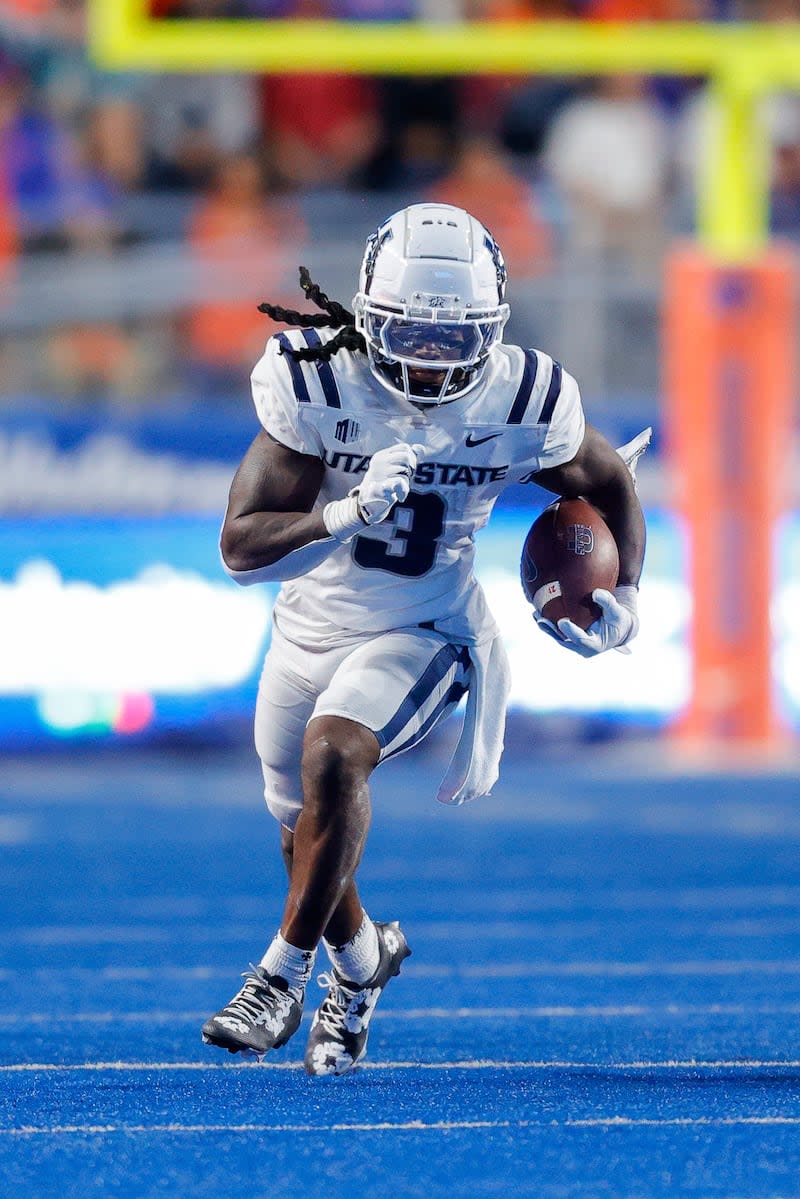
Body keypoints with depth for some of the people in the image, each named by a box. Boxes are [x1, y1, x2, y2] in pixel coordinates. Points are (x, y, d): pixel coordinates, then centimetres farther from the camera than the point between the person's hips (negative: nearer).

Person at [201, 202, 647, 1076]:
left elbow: (607, 484, 6)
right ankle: (361, 957, 49)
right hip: (309, 632, 2)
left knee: (332, 755, -30)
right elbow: (241, 547, -23)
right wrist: (346, 515, -39)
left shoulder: (522, 405, -16)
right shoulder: (314, 384, -21)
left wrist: (624, 598, -7)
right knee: (307, 839, 16)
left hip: (421, 636, -2)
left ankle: (286, 969, -15)